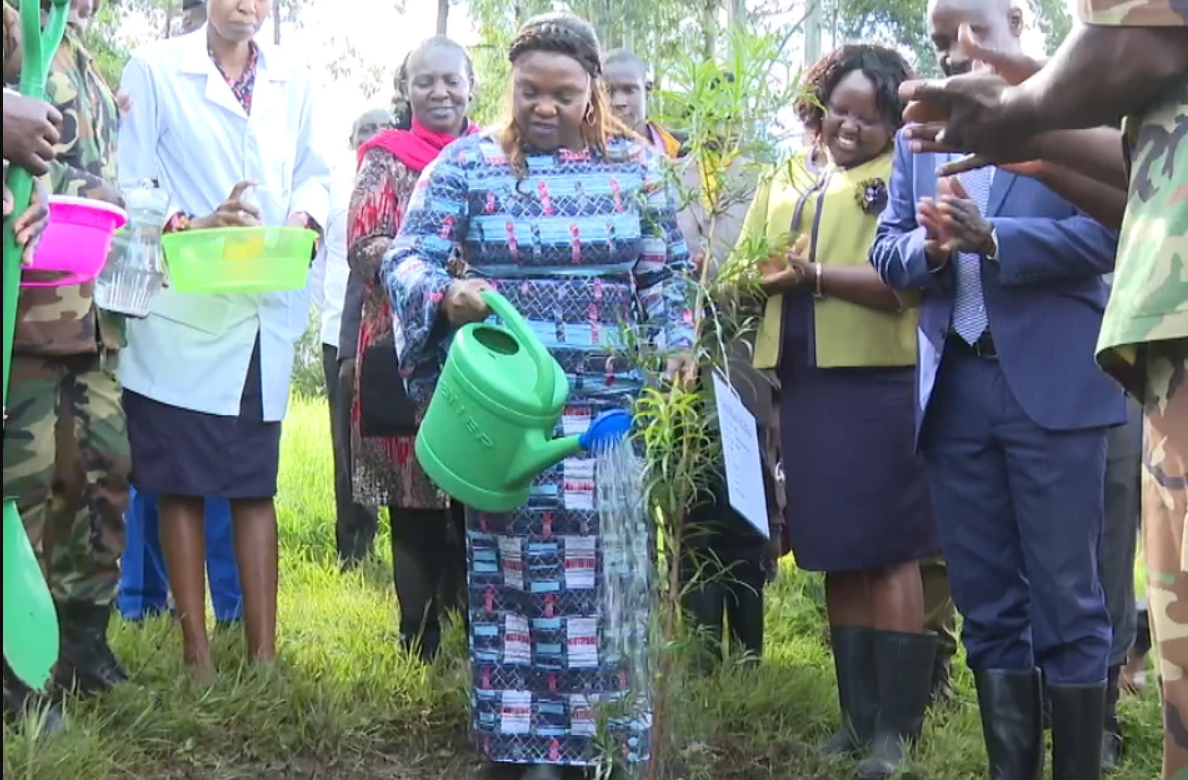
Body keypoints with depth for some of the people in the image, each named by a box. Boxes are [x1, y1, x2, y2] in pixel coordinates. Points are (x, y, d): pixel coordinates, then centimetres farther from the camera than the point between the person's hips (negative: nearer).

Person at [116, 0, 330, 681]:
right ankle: (197, 653, 11)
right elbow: (128, 184, -3)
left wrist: (305, 217, -6)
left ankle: (263, 652, 13)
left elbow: (315, 173, 16)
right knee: (182, 486, 3)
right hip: (182, 311, -3)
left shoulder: (293, 82, 13)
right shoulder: (154, 69, 1)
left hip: (266, 312, 3)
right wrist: (195, 227, -19)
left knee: (256, 486, 8)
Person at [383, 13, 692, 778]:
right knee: (514, 569, 3)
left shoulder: (636, 163, 7)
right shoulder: (468, 161, 2)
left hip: (612, 410, 1)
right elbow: (407, 258, -4)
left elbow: (666, 274, 10)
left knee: (607, 569, 3)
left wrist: (676, 346, -6)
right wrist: (447, 295, -24)